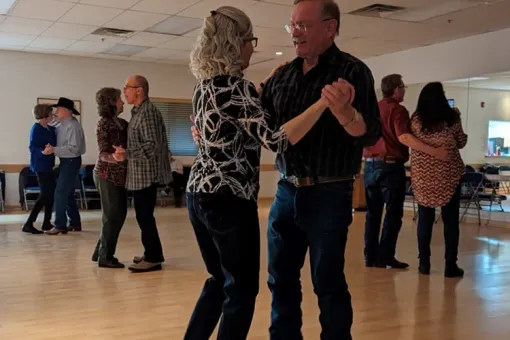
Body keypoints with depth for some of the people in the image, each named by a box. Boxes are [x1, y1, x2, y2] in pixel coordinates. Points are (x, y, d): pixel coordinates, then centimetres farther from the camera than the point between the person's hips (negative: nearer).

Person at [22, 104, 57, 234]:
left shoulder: (51, 129, 11)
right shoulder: (36, 129, -14)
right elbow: (33, 148, -22)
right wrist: (44, 151, -38)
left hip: (47, 165, 9)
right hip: (40, 165, -9)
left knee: (51, 193, 12)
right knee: (46, 194, -8)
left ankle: (47, 222, 20)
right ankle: (28, 224, -6)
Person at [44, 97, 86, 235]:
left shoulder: (73, 126, -19)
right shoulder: (62, 125, 10)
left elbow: (74, 148, -26)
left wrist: (54, 150, -30)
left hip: (71, 162, -10)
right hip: (66, 161, 10)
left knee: (60, 193, -9)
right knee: (68, 194, 14)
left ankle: (60, 225, -3)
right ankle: (75, 223, 22)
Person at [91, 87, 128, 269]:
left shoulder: (122, 123, 9)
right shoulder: (104, 123, -12)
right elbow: (104, 154, -18)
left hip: (119, 176, 8)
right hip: (107, 176, -8)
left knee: (119, 215, 12)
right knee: (112, 216, -2)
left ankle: (100, 252, 24)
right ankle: (105, 257, 9)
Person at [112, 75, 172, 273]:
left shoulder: (147, 112, -16)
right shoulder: (139, 112, 15)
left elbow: (151, 145, -23)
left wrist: (126, 154, -23)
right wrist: (124, 153, 11)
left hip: (146, 173, -10)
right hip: (141, 173, 10)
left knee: (144, 217, -5)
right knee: (144, 216, 15)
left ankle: (153, 258, 3)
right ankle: (152, 254, 24)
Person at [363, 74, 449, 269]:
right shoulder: (397, 110, -10)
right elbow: (403, 137, -24)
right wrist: (434, 152, -30)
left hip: (370, 165, 7)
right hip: (390, 166, -7)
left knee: (373, 213, 11)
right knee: (393, 214, 1)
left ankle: (370, 256, 13)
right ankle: (384, 257, 0)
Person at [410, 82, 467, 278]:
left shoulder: (415, 120, -1)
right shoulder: (451, 117, -4)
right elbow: (461, 143, 7)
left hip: (423, 175, 2)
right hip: (448, 175, -2)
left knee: (424, 220, 8)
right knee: (450, 220, 4)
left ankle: (424, 263, 10)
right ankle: (450, 265, 5)